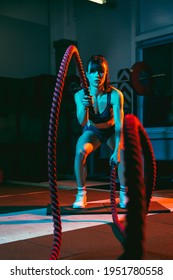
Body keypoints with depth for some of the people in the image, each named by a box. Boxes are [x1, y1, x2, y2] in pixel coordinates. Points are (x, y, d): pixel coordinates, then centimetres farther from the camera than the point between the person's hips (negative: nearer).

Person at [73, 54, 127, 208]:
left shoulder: (115, 95, -30)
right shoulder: (80, 95, -24)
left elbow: (119, 125, -35)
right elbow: (82, 122, -33)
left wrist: (117, 150, -45)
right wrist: (84, 107, -53)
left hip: (112, 130, 0)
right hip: (92, 131, 1)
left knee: (124, 154, -26)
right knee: (80, 151, -28)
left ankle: (124, 193, -1)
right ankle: (81, 194, -13)